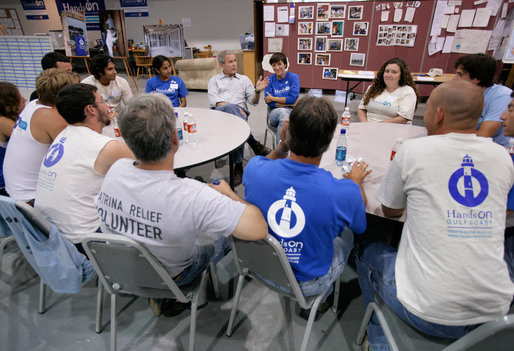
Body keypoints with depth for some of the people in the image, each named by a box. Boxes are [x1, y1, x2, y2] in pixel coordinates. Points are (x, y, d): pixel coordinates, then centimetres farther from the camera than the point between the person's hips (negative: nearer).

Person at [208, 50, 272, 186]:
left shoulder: (244, 79, 27)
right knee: (231, 107, -40)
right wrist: (234, 107, -13)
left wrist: (257, 91, -6)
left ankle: (238, 166, -37)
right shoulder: (214, 80, 22)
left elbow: (253, 101, 18)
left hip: (239, 113, 2)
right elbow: (214, 102, 2)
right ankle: (255, 145, -38)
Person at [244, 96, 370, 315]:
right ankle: (315, 300, 32)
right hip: (306, 285, -3)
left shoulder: (255, 169, -26)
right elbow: (360, 226, -6)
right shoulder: (346, 193, -34)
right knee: (347, 236, 26)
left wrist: (282, 146, -11)